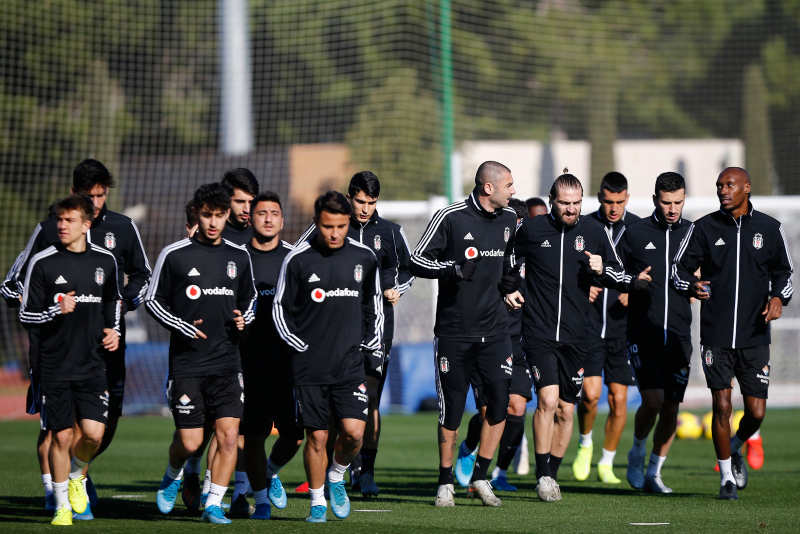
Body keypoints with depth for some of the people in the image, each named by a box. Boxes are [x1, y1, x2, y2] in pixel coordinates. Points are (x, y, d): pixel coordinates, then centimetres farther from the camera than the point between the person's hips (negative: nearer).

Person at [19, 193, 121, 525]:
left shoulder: (105, 261, 6)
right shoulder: (43, 263, -4)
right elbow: (26, 316, -2)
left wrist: (113, 330, 8)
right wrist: (58, 311, -19)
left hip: (92, 364, 2)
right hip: (54, 367, -2)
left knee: (94, 433, -9)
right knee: (61, 436, 1)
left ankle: (77, 475, 24)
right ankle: (62, 505, 17)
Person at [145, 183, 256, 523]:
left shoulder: (238, 257, 9)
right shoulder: (174, 255, -2)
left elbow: (249, 299, 22)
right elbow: (152, 301, 3)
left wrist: (243, 319, 1)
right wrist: (183, 327, -10)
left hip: (227, 363, 3)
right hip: (186, 364, -3)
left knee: (229, 435, -9)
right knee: (190, 442, -4)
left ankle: (214, 505, 2)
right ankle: (172, 476, 29)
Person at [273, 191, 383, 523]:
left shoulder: (364, 258, 4)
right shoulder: (298, 260, -4)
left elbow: (374, 305, 18)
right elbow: (280, 308, 5)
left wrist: (370, 343, 9)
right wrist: (299, 344, -4)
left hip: (350, 363, 2)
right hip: (309, 367, -2)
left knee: (354, 432, -11)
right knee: (317, 436, 1)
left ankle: (337, 477, 17)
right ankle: (317, 502, 14)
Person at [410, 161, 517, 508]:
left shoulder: (508, 219, 9)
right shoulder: (450, 218, -9)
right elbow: (417, 261, -7)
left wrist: (509, 282, 13)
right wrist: (453, 269, -20)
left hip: (494, 329, 4)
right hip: (454, 332, -4)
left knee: (500, 401, -6)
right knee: (452, 408, 0)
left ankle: (479, 478, 7)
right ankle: (445, 483, 14)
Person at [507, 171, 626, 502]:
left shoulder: (593, 231, 5)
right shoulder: (530, 229, 0)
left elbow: (620, 276, 11)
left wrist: (602, 270, -9)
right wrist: (507, 291, 0)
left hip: (576, 336, 3)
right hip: (539, 334, -3)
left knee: (566, 410, 7)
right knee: (548, 399, -18)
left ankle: (552, 475, 22)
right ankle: (543, 476, -10)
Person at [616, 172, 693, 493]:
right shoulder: (635, 233, 1)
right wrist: (633, 283, -11)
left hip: (678, 334, 2)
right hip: (642, 332, -2)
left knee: (671, 407, 1)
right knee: (653, 400, -15)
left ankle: (653, 472, 17)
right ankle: (637, 453, 12)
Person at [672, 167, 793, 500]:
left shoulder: (769, 229, 5)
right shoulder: (704, 228, 2)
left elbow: (783, 271, 16)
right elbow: (679, 268, 6)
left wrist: (778, 297, -4)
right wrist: (692, 285, -16)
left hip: (754, 336, 1)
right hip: (715, 335, -1)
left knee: (756, 412, -2)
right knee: (721, 407, -5)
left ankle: (735, 449, 31)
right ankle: (726, 476, 11)